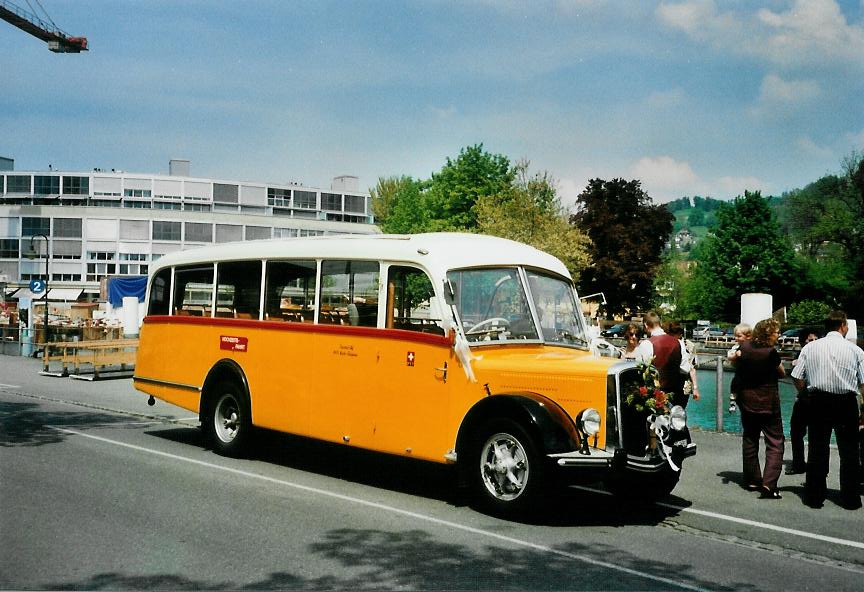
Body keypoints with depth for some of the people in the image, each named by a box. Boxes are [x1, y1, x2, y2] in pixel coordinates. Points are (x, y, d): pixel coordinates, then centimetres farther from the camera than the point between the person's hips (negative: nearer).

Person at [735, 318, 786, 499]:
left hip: (747, 401, 6)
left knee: (750, 440, 16)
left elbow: (735, 364, 16)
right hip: (768, 402, -5)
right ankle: (769, 483, -14)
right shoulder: (771, 352, -18)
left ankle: (752, 479, 22)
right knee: (775, 443, -1)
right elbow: (782, 374, -2)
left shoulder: (744, 347, -3)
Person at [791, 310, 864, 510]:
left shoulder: (810, 348, 0)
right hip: (847, 403, -1)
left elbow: (798, 380, -1)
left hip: (819, 402, 1)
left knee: (817, 450, 8)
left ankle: (814, 497, 12)